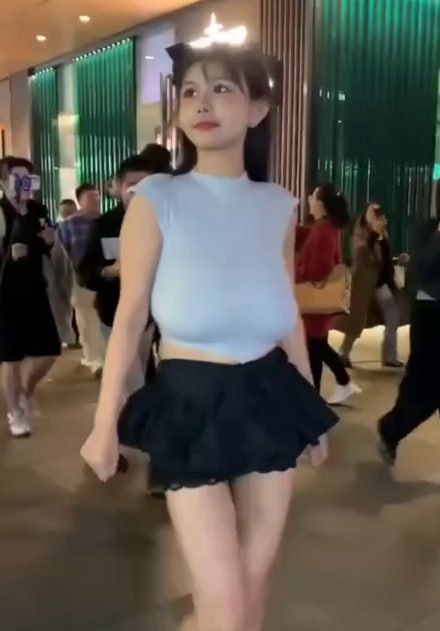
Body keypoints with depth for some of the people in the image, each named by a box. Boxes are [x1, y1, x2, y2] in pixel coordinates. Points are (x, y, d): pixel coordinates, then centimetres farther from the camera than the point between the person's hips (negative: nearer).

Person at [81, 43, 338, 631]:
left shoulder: (279, 205, 4)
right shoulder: (156, 199, -7)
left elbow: (289, 314, 11)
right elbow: (130, 316, -5)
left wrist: (312, 406, 17)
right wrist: (105, 423, -4)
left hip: (270, 398, 4)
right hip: (190, 403, -4)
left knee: (256, 578, 16)